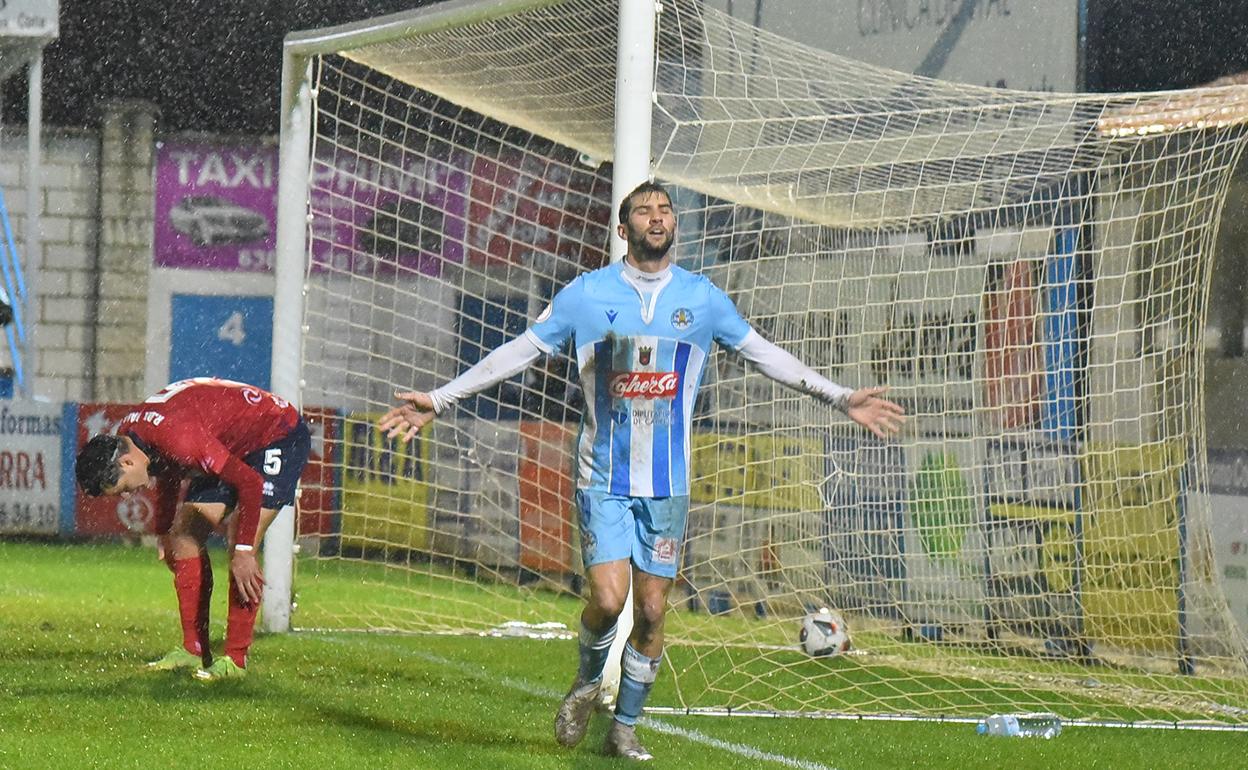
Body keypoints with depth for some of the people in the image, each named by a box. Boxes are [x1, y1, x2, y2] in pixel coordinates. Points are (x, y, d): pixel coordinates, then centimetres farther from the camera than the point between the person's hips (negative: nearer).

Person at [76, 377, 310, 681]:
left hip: (280, 436, -9)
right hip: (234, 446, 9)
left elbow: (251, 484, -33)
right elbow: (167, 478, 14)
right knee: (184, 537, 3)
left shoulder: (177, 439, -37)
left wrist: (243, 551, -28)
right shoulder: (126, 435, -9)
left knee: (238, 548, -19)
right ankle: (194, 650, 9)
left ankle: (235, 660, -14)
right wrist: (164, 534, 17)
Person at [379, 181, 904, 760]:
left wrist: (841, 398, 13)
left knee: (651, 611, 1)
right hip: (603, 476, -2)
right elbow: (518, 352, 5)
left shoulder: (703, 298, 4)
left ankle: (624, 728, 16)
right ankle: (588, 681, 16)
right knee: (607, 598, -15)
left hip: (667, 483, 2)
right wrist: (438, 401, 3)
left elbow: (764, 354, 15)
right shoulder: (587, 294, -1)